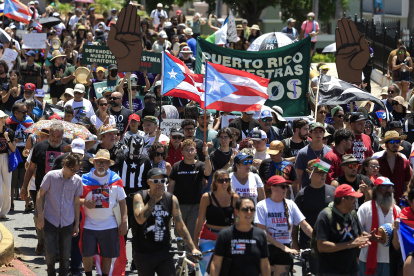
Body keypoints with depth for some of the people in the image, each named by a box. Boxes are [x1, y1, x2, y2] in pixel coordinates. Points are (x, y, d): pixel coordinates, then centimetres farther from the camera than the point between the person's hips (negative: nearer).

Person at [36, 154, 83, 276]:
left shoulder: (77, 180, -2)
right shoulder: (51, 176, -10)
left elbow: (76, 202, 8)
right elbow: (40, 195, -1)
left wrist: (77, 224, 11)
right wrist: (40, 216, -4)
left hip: (67, 223, 2)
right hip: (50, 221, -2)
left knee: (65, 255, 6)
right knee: (51, 252, 0)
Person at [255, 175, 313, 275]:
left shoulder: (290, 204, 7)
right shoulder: (262, 206, -5)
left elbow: (305, 226, 5)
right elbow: (262, 232, -11)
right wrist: (282, 246, -17)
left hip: (284, 248, 3)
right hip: (267, 247, -3)